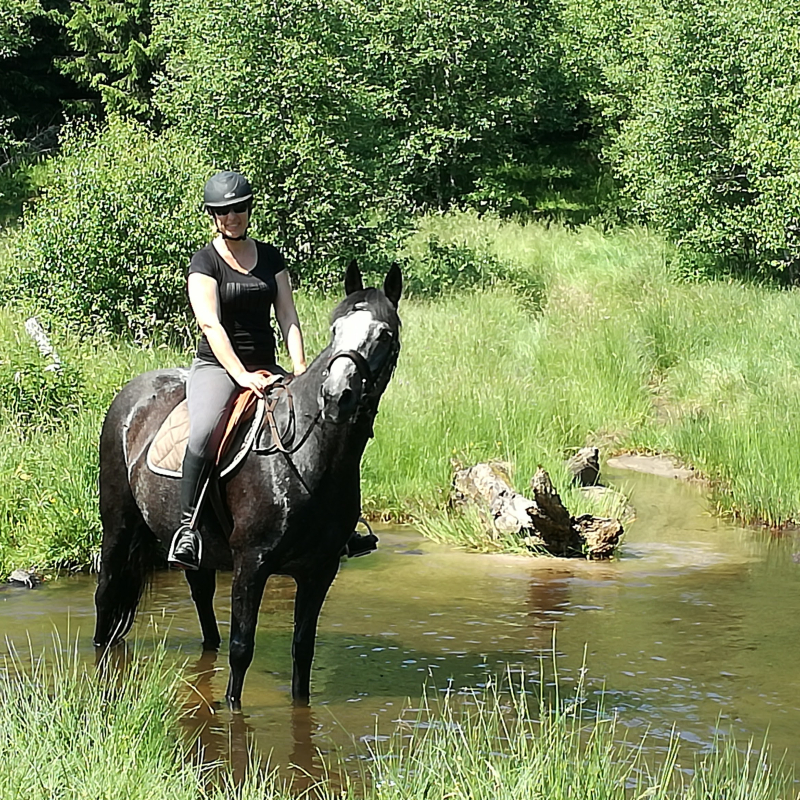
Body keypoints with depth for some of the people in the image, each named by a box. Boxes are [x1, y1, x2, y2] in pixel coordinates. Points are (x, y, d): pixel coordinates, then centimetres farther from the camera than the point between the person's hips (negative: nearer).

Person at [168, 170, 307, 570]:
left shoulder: (270, 257, 12)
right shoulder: (205, 261, -2)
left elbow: (288, 317, 9)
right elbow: (210, 324, -13)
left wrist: (300, 368, -8)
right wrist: (242, 375, -24)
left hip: (265, 367, 5)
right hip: (215, 367, -5)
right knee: (205, 430, -35)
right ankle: (188, 525, -32)